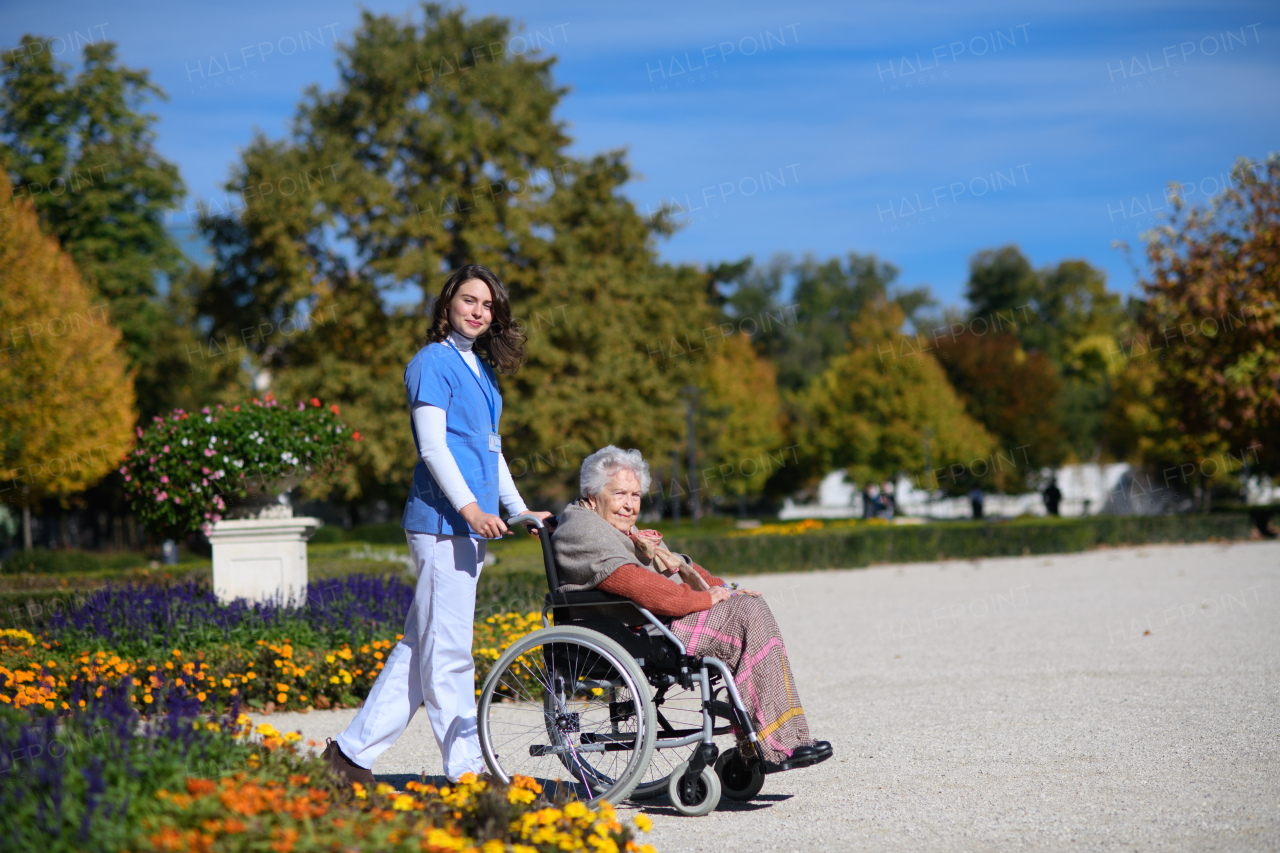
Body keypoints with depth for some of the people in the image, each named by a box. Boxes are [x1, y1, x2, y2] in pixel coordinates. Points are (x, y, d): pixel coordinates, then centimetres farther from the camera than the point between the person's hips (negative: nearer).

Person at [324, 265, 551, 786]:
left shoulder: (480, 368, 21)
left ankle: (353, 753, 15)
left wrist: (520, 511, 26)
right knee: (447, 653, -5)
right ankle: (466, 771, -2)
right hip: (443, 521, -9)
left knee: (421, 646, 10)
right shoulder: (433, 362, -5)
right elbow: (432, 446, -13)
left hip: (471, 524, 9)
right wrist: (469, 507, -22)